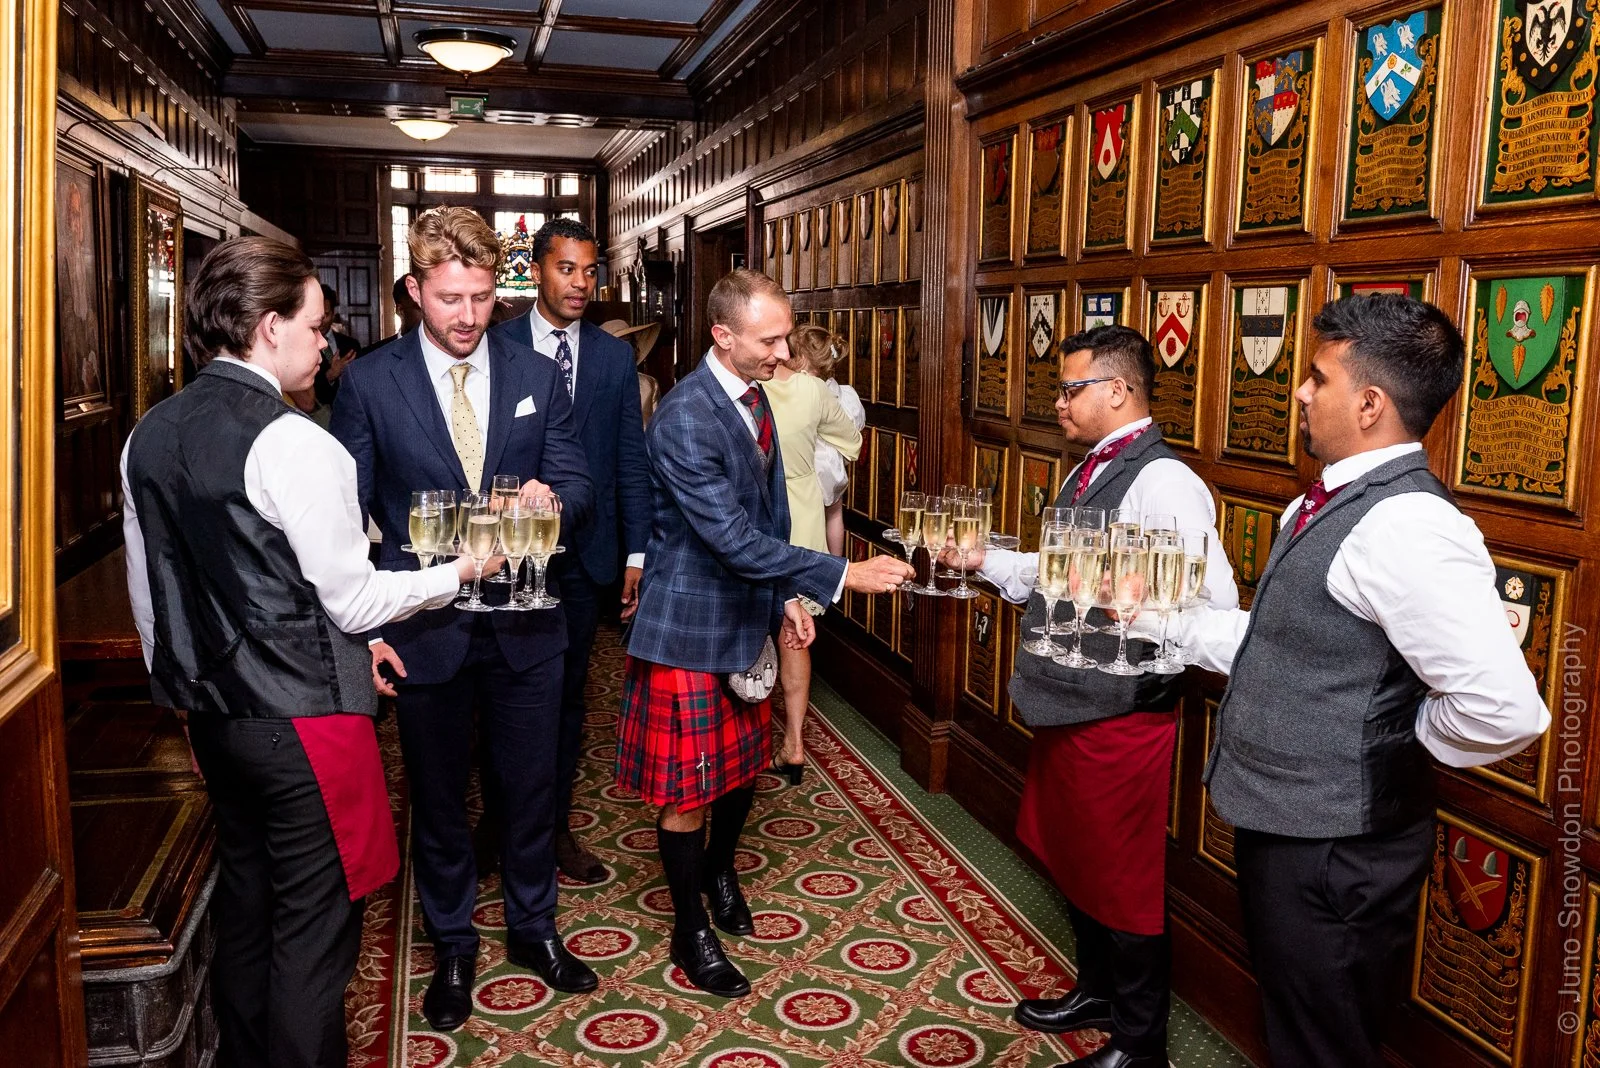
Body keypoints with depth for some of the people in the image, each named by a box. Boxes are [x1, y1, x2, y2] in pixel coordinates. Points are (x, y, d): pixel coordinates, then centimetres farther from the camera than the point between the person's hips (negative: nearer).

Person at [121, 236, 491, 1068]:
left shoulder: (148, 437, 4)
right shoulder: (294, 444, -19)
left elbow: (147, 597, 12)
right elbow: (352, 602, -15)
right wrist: (458, 572, 0)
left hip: (215, 713, 8)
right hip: (302, 717, -8)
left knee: (244, 906, 21)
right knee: (312, 929, 6)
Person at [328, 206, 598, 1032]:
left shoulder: (537, 377, 1)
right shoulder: (369, 383, -5)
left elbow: (578, 488, 1)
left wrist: (553, 499, -23)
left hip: (524, 624, 2)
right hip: (421, 629, -1)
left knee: (532, 788, 15)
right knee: (437, 800, 15)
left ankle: (533, 928, 38)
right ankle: (452, 947, 36)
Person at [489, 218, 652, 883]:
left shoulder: (615, 356, 4)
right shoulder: (496, 347, -4)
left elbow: (631, 460, 3)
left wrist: (637, 553, 0)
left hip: (584, 553, 2)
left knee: (567, 694, 12)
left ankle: (555, 824, 28)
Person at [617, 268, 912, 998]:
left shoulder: (753, 397, 3)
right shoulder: (684, 419, -25)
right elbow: (734, 540, -29)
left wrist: (787, 598, 7)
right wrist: (841, 575, -30)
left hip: (746, 616, 8)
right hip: (690, 628, -8)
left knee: (743, 764, 22)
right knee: (687, 786, 6)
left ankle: (719, 870, 48)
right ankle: (690, 930, 25)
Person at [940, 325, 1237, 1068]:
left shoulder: (1162, 482, -20)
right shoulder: (1091, 471, 9)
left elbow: (1214, 608, -25)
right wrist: (986, 560, 12)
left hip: (1121, 718, -9)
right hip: (1067, 706, 9)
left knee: (1124, 878, 9)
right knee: (1075, 861, 24)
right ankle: (1098, 990, 46)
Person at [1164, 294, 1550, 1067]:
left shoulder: (1404, 528, -26)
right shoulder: (1326, 505, 6)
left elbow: (1506, 711, -32)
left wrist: (1396, 747, -16)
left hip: (1332, 857, -9)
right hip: (1279, 828, 9)